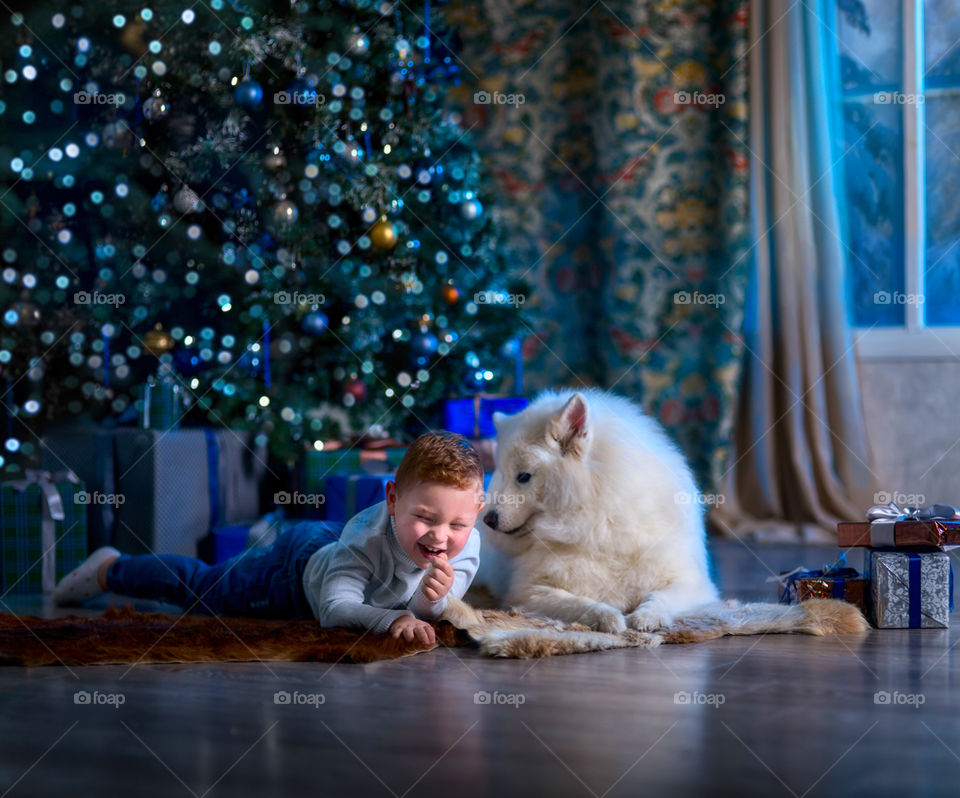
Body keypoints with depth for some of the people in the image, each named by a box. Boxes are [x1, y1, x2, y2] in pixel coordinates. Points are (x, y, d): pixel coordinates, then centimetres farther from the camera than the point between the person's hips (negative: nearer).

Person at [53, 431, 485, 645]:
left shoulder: (466, 545, -32)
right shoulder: (369, 539, -45)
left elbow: (429, 615, -24)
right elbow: (334, 608, -49)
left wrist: (433, 599, -47)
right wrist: (392, 618, -65)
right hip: (295, 565, -4)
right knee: (199, 587, 18)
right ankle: (110, 569, 41)